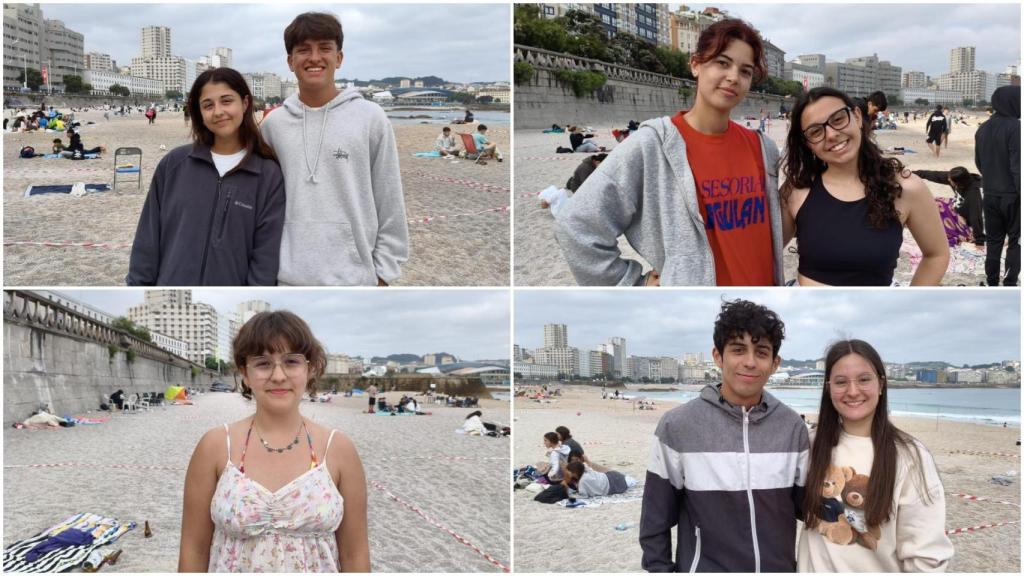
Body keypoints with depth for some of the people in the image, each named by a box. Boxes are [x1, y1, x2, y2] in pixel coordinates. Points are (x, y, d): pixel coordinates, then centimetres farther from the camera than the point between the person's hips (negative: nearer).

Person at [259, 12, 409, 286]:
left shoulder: (371, 118, -2)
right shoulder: (273, 124, 6)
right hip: (288, 279, 2)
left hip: (353, 279, -2)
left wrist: (383, 273, -2)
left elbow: (390, 206, 0)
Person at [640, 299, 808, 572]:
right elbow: (655, 521, -6)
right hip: (705, 568, -2)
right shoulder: (677, 426, -11)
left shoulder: (792, 427, -3)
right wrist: (659, 569, -8)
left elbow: (806, 506, 5)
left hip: (780, 567, 3)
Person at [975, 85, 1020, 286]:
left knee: (993, 240, 13)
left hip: (990, 194, 6)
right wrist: (1020, 192, -15)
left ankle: (992, 283, 16)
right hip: (1012, 195, -6)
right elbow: (1017, 166, -20)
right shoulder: (1015, 127, -18)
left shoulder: (983, 128, 5)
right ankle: (1009, 283, 3)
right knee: (1015, 241, 5)